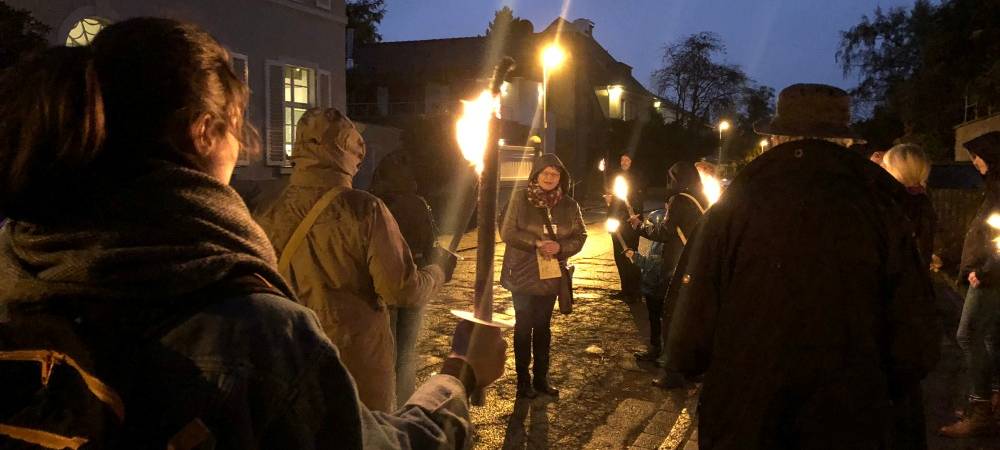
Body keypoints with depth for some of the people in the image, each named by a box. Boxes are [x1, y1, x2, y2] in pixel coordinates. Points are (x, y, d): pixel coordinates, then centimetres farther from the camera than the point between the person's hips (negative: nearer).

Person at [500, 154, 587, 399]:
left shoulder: (568, 205, 0)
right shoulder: (520, 198, -8)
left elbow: (579, 236, 1)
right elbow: (507, 232, -11)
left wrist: (560, 246, -19)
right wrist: (536, 242, -22)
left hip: (550, 276, 3)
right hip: (522, 275, -3)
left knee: (543, 327, 15)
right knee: (523, 327, 6)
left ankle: (541, 377, 27)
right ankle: (523, 379, 19)